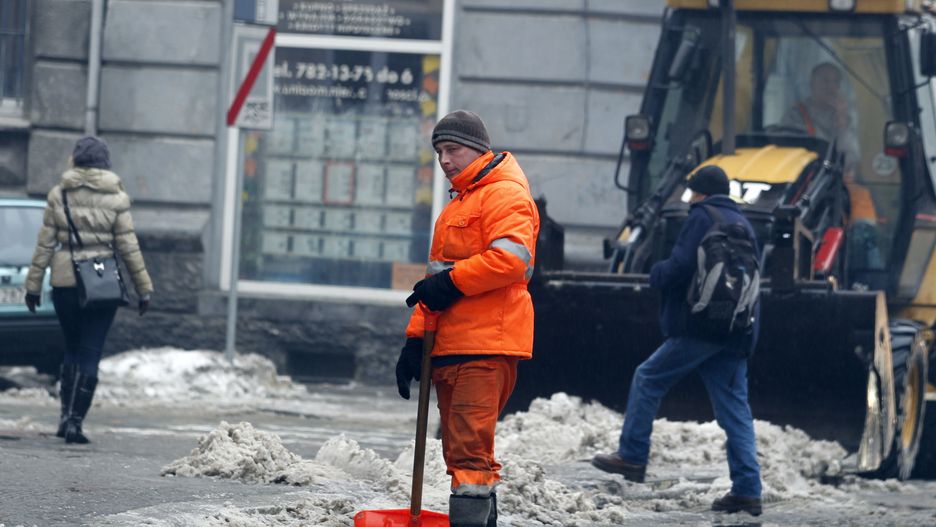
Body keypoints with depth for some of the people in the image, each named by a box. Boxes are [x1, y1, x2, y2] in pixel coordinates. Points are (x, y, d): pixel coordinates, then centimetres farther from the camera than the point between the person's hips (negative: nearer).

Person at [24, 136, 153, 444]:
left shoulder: (59, 194, 1)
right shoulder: (116, 198, -3)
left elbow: (45, 243, 2)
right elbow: (128, 247, -3)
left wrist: (33, 285, 7)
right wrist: (144, 289, 4)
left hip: (65, 281, 2)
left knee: (72, 349, 17)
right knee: (90, 354, 2)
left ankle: (66, 415, 8)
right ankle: (75, 421, -4)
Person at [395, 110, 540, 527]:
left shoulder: (505, 195, -6)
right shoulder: (457, 207, 26)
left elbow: (512, 257, -21)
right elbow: (438, 274, 28)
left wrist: (451, 282, -15)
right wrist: (416, 340, 18)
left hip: (485, 348, -10)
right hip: (449, 348, 10)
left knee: (470, 450, -15)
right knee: (461, 450, 12)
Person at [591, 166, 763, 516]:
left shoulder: (702, 218, -5)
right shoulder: (743, 225, 20)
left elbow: (680, 266, -16)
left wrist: (657, 273, 4)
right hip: (737, 334, 7)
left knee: (648, 380, 7)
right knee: (735, 411, 4)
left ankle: (632, 457, 8)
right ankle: (747, 490, -3)